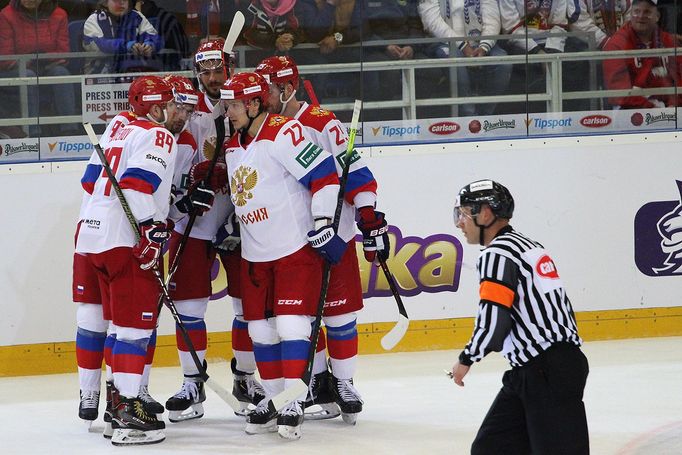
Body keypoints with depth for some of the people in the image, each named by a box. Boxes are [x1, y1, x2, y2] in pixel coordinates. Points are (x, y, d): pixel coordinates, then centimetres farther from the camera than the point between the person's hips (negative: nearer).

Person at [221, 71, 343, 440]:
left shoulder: (284, 134, -15)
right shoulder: (232, 147, 12)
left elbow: (324, 173, -18)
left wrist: (322, 223, -20)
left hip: (297, 248, -8)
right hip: (254, 256, 8)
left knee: (291, 324, -10)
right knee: (261, 329, 8)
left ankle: (294, 404, -8)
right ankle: (273, 398, 19)